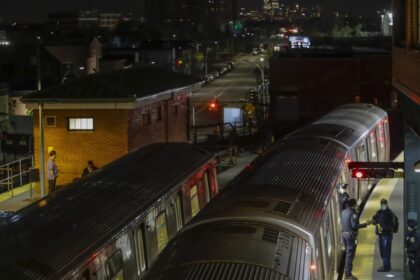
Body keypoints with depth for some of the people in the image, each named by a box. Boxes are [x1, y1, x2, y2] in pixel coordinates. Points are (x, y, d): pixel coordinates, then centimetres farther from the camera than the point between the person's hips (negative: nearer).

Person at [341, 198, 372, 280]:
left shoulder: (343, 212, 8)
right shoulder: (353, 213, -17)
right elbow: (355, 225, -22)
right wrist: (366, 224, -16)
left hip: (344, 233, 8)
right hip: (351, 234, -8)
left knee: (348, 253, 18)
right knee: (350, 254, -3)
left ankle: (346, 272, 22)